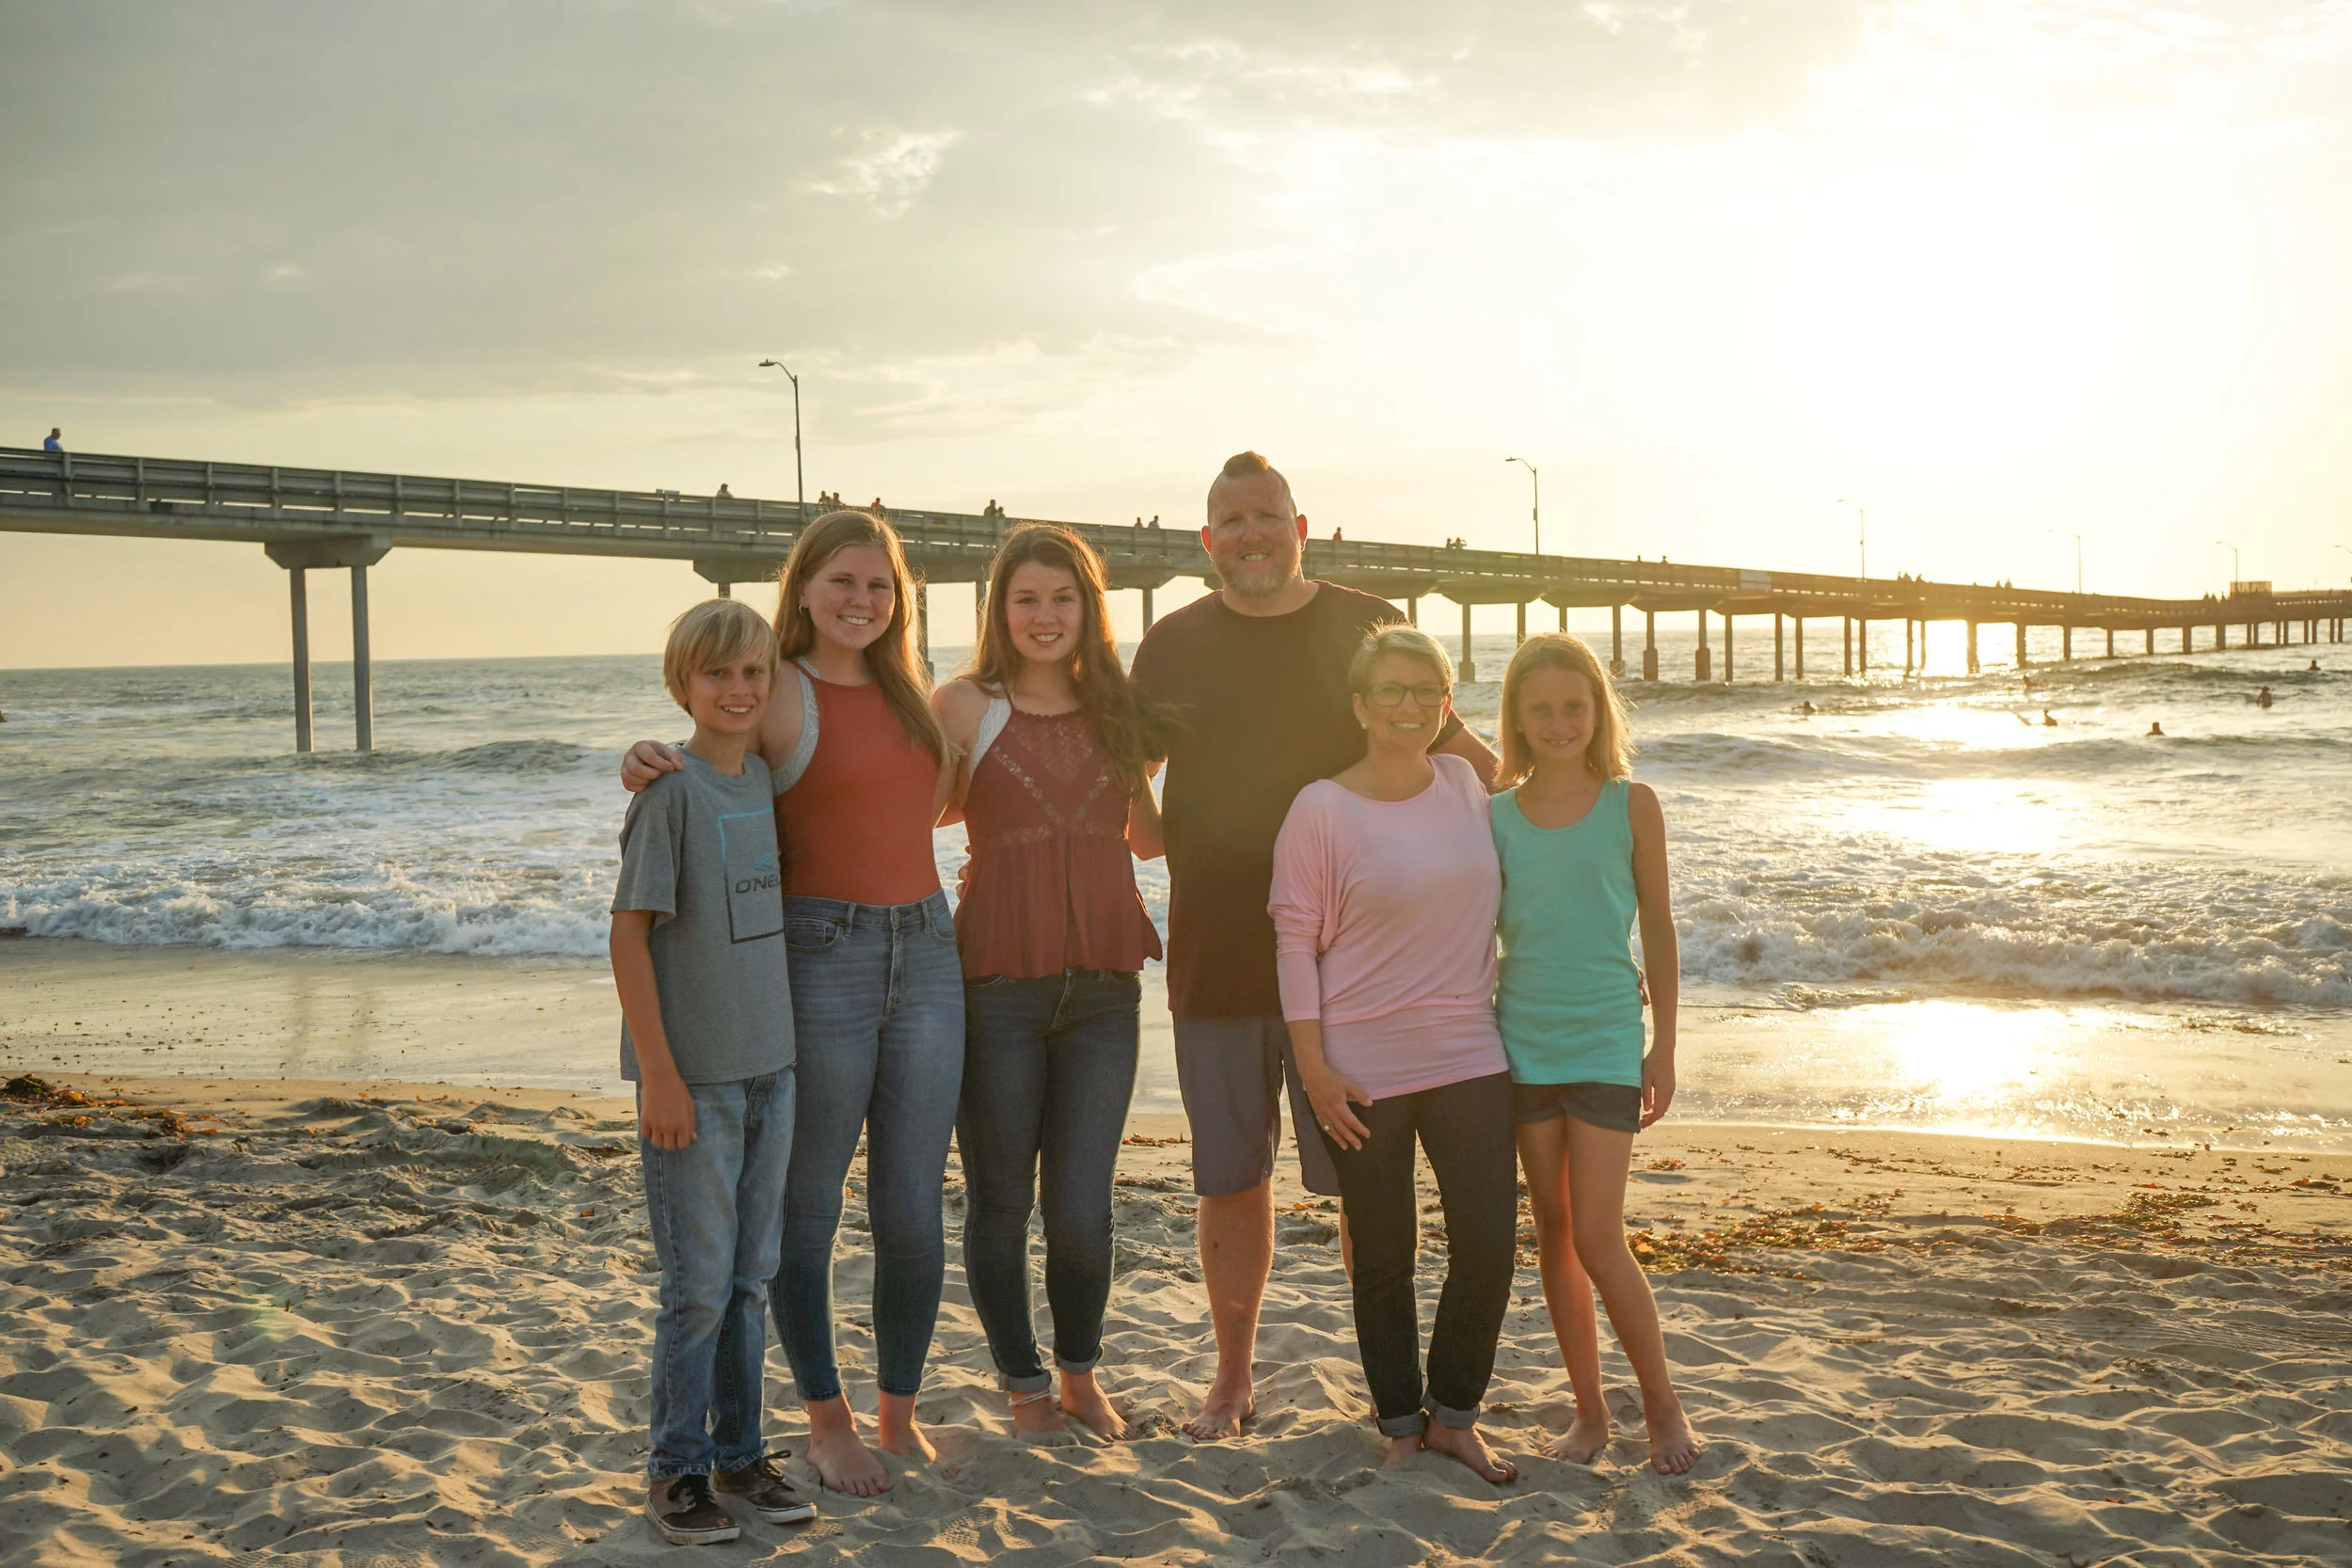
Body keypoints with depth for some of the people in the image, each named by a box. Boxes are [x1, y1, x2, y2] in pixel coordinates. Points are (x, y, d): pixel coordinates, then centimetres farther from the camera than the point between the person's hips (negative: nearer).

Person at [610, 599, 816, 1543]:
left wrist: (788, 1043, 14)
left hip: (769, 1066, 6)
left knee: (750, 1277, 14)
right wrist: (659, 1074, -16)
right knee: (698, 1282, 0)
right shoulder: (671, 789, -12)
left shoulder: (766, 781, 7)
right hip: (692, 1075, -6)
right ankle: (677, 1471, 14)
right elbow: (629, 934, -13)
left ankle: (739, 1451, 26)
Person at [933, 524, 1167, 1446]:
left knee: (1082, 1207, 1)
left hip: (1103, 987, 3)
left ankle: (1081, 1374, 28)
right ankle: (1025, 1386, 29)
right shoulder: (966, 706, -2)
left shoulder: (1116, 710, 10)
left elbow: (1149, 837, 20)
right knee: (1000, 1201, 8)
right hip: (996, 986, -2)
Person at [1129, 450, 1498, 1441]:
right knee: (1230, 1181, 10)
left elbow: (1460, 756, 11)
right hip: (1213, 956, 2)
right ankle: (1231, 1378, 25)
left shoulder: (1369, 629, 3)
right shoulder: (1172, 645, 7)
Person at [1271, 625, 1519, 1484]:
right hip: (1363, 1071, -4)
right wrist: (1313, 1067, -11)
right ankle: (1400, 1425, 23)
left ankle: (1454, 1416, 19)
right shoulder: (1321, 809, -8)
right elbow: (1295, 939, -7)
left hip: (1468, 1055, 4)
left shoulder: (1465, 783, 5)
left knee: (1490, 1242, -1)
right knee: (1383, 1257, 6)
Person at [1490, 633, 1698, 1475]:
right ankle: (1589, 1411, 22)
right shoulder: (1495, 815, 2)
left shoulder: (1631, 806, -3)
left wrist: (1663, 1051, 0)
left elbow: (1658, 931, 2)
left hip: (1606, 1040, -3)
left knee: (1598, 1241, -7)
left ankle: (1663, 1405, 12)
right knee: (1552, 1236, 9)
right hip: (1524, 1042, 3)